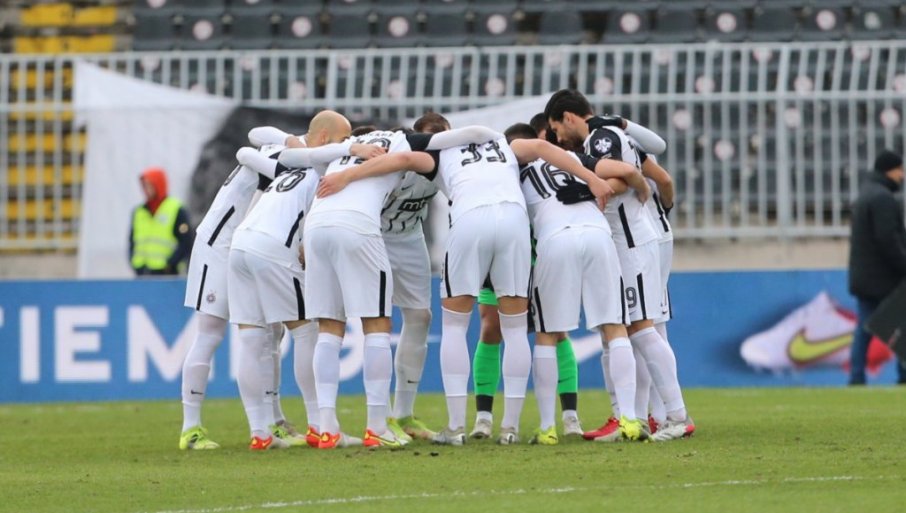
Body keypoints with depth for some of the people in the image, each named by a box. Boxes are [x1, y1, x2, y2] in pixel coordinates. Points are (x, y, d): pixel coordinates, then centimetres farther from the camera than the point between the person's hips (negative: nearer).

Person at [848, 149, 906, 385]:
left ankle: (856, 377, 1)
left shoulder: (864, 196, 18)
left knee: (864, 328, 6)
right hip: (883, 278, -9)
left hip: (863, 277, 9)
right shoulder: (883, 198, -15)